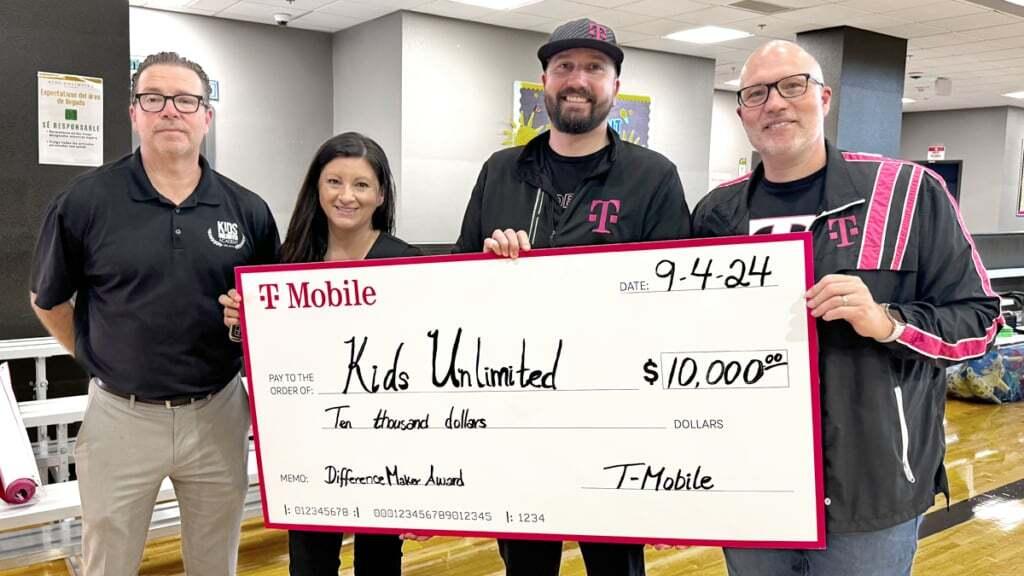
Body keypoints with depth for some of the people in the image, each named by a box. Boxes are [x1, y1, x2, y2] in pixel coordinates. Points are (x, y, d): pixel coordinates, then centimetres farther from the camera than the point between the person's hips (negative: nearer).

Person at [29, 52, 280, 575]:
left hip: (217, 414, 2)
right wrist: (101, 361, 5)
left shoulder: (248, 210, -2)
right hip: (120, 416, -1)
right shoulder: (87, 199, -6)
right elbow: (48, 301, 7)